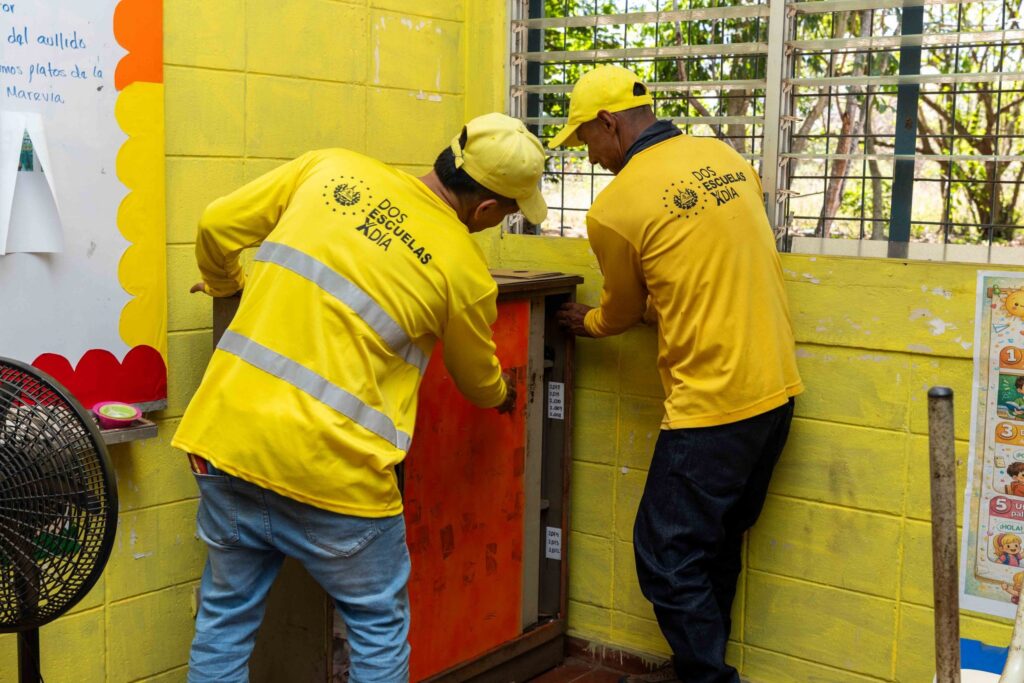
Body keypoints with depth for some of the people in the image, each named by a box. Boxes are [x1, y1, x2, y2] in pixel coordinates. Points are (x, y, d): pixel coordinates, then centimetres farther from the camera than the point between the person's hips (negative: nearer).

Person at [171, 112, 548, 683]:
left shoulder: (332, 168, 4)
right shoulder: (466, 272, -2)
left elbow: (217, 227, 8)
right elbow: (479, 381, 15)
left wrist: (225, 283, 29)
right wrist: (503, 396, 39)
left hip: (230, 437, 4)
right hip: (330, 469, -4)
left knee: (226, 617, 21)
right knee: (380, 630, 18)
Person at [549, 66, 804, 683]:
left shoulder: (614, 208, -11)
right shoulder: (726, 158, 8)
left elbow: (623, 312, 5)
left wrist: (587, 323, 26)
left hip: (712, 406, -8)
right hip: (777, 386, 8)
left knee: (668, 558, 4)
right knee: (717, 546, 21)